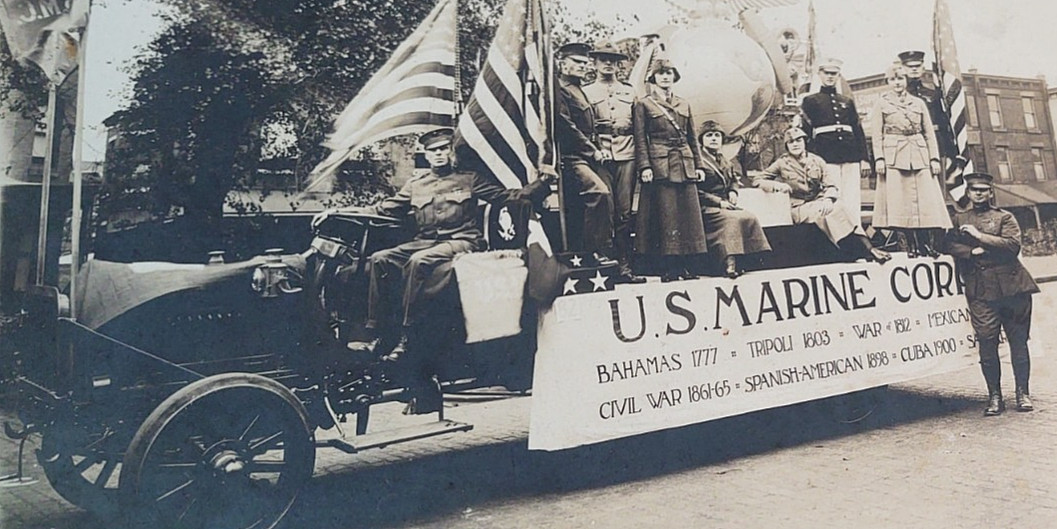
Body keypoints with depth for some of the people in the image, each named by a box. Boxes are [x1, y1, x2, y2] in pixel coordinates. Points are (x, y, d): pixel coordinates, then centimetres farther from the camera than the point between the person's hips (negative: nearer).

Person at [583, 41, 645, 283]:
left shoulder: (629, 92, 21)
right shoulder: (586, 92, 12)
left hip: (626, 156, 2)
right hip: (599, 157, -2)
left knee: (624, 213, -1)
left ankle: (625, 265, 1)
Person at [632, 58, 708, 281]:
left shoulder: (684, 105, 19)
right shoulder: (643, 105, 5)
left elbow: (692, 138, 19)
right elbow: (640, 139, -2)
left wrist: (698, 165, 12)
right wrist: (644, 167, -12)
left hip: (685, 165, 5)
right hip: (660, 166, -5)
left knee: (689, 214, 2)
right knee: (665, 216, -6)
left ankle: (687, 266, 8)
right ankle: (669, 268, -1)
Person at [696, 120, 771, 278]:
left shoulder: (724, 161, 22)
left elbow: (733, 180, 37)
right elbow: (695, 192, -12)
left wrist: (733, 192, 12)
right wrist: (718, 202, -14)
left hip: (725, 206, 7)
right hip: (706, 209, -7)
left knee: (751, 218, -19)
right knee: (733, 219, -33)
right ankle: (730, 262, -37)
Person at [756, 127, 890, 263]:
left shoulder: (817, 161, 10)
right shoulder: (782, 163, 3)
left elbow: (831, 186, 4)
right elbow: (757, 180, 1)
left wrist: (828, 200, -19)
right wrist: (777, 185, -18)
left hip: (818, 204, 3)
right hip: (797, 209, -3)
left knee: (838, 208, -30)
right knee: (827, 212, -32)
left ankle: (867, 247, -37)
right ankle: (867, 250, -36)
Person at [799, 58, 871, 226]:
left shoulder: (848, 101, 21)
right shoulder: (810, 101, 11)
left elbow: (858, 131, 17)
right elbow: (805, 132, 4)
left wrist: (865, 159, 8)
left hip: (850, 157, 3)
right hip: (826, 158, -3)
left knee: (853, 205, -1)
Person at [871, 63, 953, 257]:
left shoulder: (919, 103, 15)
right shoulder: (882, 103, 8)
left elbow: (929, 133, 13)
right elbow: (877, 134, 2)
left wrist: (934, 158, 2)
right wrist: (879, 158, -10)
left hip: (920, 156, 2)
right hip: (894, 157, -2)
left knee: (925, 199, -5)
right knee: (900, 201, -6)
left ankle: (928, 244, -4)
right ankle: (913, 246, -3)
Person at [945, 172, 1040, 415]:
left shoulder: (1004, 217, 10)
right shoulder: (958, 219, 16)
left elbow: (1013, 245, -6)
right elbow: (950, 245, 3)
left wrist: (980, 236, -10)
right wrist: (974, 251, -11)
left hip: (1011, 286, 0)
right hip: (980, 291, 0)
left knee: (1018, 340, 2)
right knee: (986, 343, -4)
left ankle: (1022, 393, 11)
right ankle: (994, 396, 4)